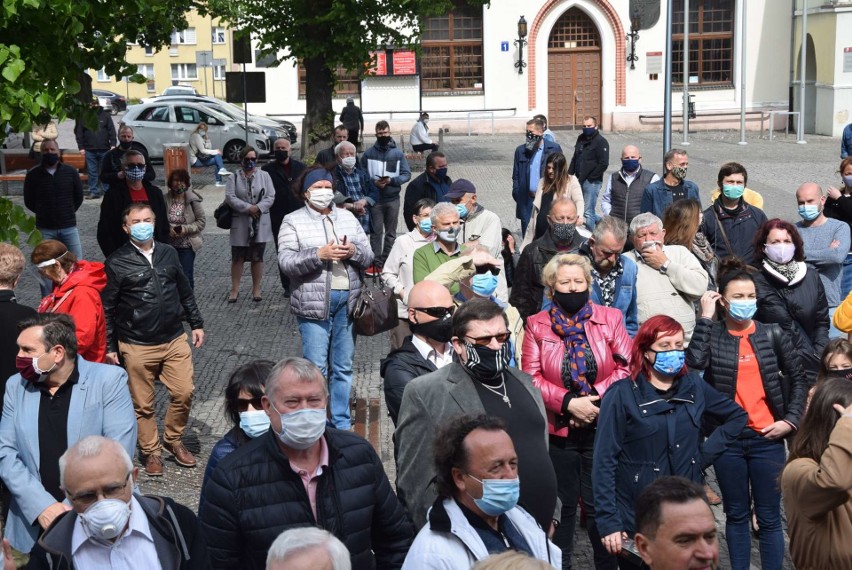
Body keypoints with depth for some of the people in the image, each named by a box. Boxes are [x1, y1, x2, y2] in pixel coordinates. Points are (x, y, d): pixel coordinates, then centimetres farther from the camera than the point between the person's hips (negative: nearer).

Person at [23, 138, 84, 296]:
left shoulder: (71, 172, -2)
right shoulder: (33, 174, -5)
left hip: (69, 227, 1)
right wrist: (44, 213, 11)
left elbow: (79, 197, 11)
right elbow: (29, 202, 7)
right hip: (44, 229, -1)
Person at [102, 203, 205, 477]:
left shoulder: (168, 253, 5)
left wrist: (196, 323, 15)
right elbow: (106, 308, -3)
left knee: (184, 392, 0)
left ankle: (173, 439, 23)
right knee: (143, 404, 7)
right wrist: (109, 347, -4)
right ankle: (151, 451, 24)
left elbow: (185, 292, 16)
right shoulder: (116, 263, -7)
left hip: (175, 340, 3)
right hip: (137, 347, -3)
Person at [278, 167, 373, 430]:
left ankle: (342, 423, 23)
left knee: (344, 367, 12)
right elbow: (286, 261, -11)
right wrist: (319, 255, -22)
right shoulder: (293, 222, 0)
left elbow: (368, 257, 11)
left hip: (347, 300, 4)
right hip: (314, 303, -4)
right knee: (316, 368, -4)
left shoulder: (347, 217, 13)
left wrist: (353, 251, -11)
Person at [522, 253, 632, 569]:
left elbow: (626, 366, -5)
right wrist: (568, 402, -18)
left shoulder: (610, 317, 3)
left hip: (602, 427, 0)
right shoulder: (536, 325, 2)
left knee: (600, 504, 6)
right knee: (561, 506, 11)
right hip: (557, 429, 0)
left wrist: (596, 399, -16)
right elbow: (531, 377, -6)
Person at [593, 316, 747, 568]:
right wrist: (608, 522, -16)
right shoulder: (622, 395, -9)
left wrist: (705, 454, 4)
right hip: (636, 518, -4)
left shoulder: (694, 386, 3)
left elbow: (737, 416, 18)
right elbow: (604, 462, -11)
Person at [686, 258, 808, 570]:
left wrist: (791, 420, 0)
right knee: (737, 514, 13)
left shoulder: (773, 334, 2)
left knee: (769, 516, 4)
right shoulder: (711, 335, -1)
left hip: (767, 438, 0)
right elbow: (694, 362, -21)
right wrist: (705, 317, -16)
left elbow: (798, 378, 10)